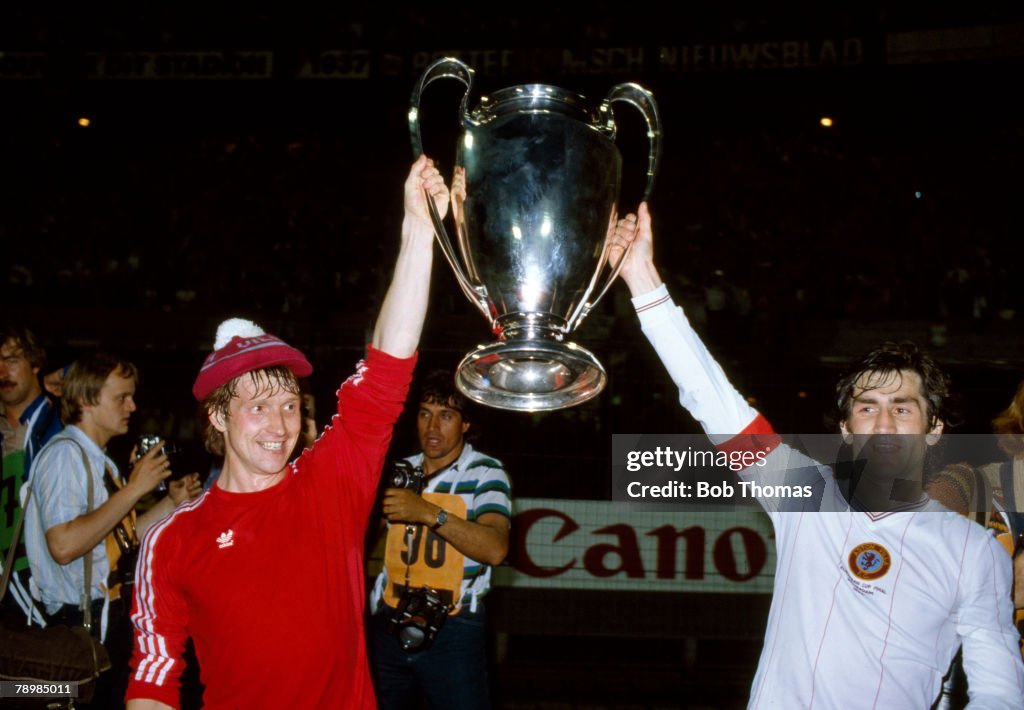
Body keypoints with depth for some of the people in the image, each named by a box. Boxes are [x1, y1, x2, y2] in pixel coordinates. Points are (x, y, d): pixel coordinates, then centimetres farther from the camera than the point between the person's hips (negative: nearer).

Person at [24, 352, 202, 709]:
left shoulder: (100, 462, 12)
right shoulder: (64, 454, -15)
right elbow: (63, 546, -27)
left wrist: (173, 500, 6)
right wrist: (133, 489, -21)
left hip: (112, 616, 9)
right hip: (81, 623, -9)